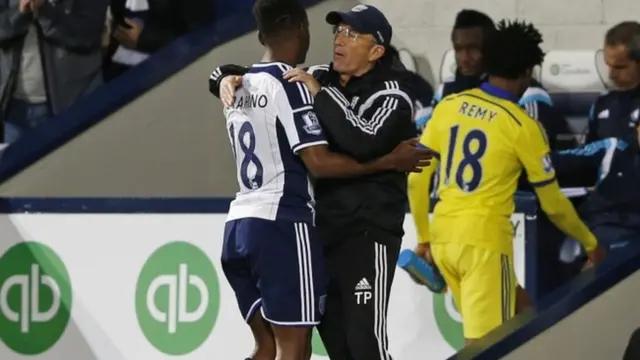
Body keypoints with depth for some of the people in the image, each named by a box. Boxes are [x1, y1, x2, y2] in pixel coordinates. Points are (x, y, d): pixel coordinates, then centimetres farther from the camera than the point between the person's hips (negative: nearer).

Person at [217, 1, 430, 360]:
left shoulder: (240, 86, 15)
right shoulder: (290, 85, -11)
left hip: (240, 225, 8)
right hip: (282, 226, -8)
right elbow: (319, 163, -17)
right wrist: (390, 162, -9)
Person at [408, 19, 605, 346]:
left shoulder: (448, 107, 6)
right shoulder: (522, 126, -7)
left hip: (443, 237, 6)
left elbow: (417, 178, 8)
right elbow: (552, 203, 2)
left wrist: (424, 237, 20)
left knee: (515, 315, 23)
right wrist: (590, 243, 18)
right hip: (484, 241, -6)